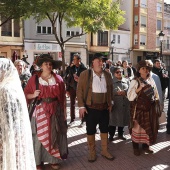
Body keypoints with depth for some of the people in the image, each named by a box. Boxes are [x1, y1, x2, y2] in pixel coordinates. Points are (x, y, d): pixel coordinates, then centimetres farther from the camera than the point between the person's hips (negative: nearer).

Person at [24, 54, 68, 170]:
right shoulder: (34, 79, -3)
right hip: (40, 111, -1)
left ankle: (54, 160, 26)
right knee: (40, 136, 4)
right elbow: (26, 94, 2)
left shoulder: (58, 79, 1)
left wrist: (64, 112, 3)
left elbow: (62, 97, 4)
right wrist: (33, 95, -18)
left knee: (54, 135, 11)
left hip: (55, 111, 2)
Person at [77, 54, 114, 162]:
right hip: (91, 107, -4)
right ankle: (92, 152, 23)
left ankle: (105, 151, 30)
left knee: (105, 129, 14)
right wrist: (81, 106, -12)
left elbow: (111, 90, 14)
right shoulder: (85, 74, -7)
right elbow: (80, 90, -7)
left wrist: (110, 103, 11)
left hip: (105, 107, 4)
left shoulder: (107, 75, 6)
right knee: (91, 130, 7)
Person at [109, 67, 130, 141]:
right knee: (113, 119, 2)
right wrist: (117, 92, -20)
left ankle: (120, 134, 29)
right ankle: (111, 135, 16)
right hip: (115, 103, -3)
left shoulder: (126, 81, 12)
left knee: (122, 119, 12)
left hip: (124, 103, 3)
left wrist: (124, 92, -16)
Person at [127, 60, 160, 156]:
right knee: (137, 128, 6)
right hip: (138, 109, -5)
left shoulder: (151, 80, 5)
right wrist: (139, 88, -25)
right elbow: (130, 97, -17)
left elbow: (156, 93, 17)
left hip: (150, 109, 5)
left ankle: (146, 145, 33)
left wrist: (156, 99, 1)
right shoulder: (135, 81, -10)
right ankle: (136, 147, 23)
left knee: (149, 127, 14)